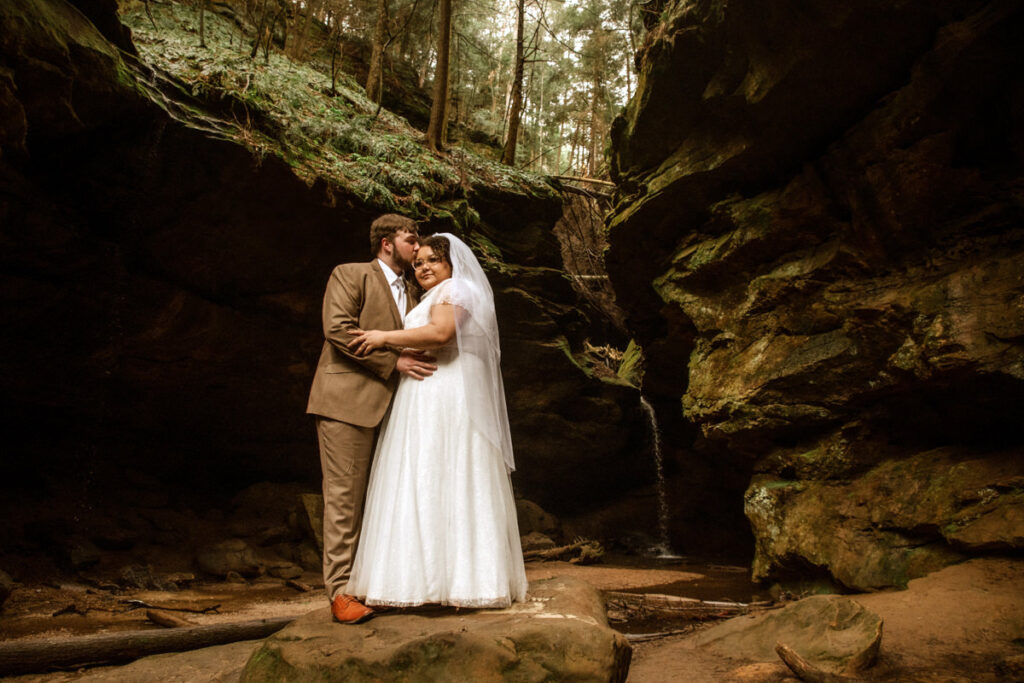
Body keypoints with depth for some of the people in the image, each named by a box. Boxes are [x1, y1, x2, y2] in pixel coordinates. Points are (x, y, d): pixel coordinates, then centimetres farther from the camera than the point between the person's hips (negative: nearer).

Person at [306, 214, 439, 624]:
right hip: (348, 400, -7)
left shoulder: (407, 294, 24)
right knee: (345, 497, -5)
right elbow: (338, 329, -13)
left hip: (386, 406, 7)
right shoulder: (350, 275, 1)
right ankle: (340, 591, 0)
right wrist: (393, 362, -16)